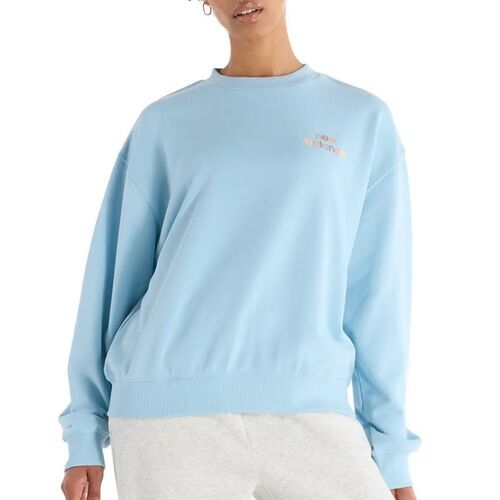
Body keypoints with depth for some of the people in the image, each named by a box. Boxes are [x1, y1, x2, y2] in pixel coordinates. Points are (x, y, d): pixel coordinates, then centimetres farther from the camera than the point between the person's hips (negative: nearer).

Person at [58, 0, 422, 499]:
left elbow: (378, 292, 8)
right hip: (169, 408, 0)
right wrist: (85, 432, 9)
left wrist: (390, 448, 6)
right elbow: (117, 273, 11)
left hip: (305, 410, 1)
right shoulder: (164, 122, 10)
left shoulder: (364, 120, 10)